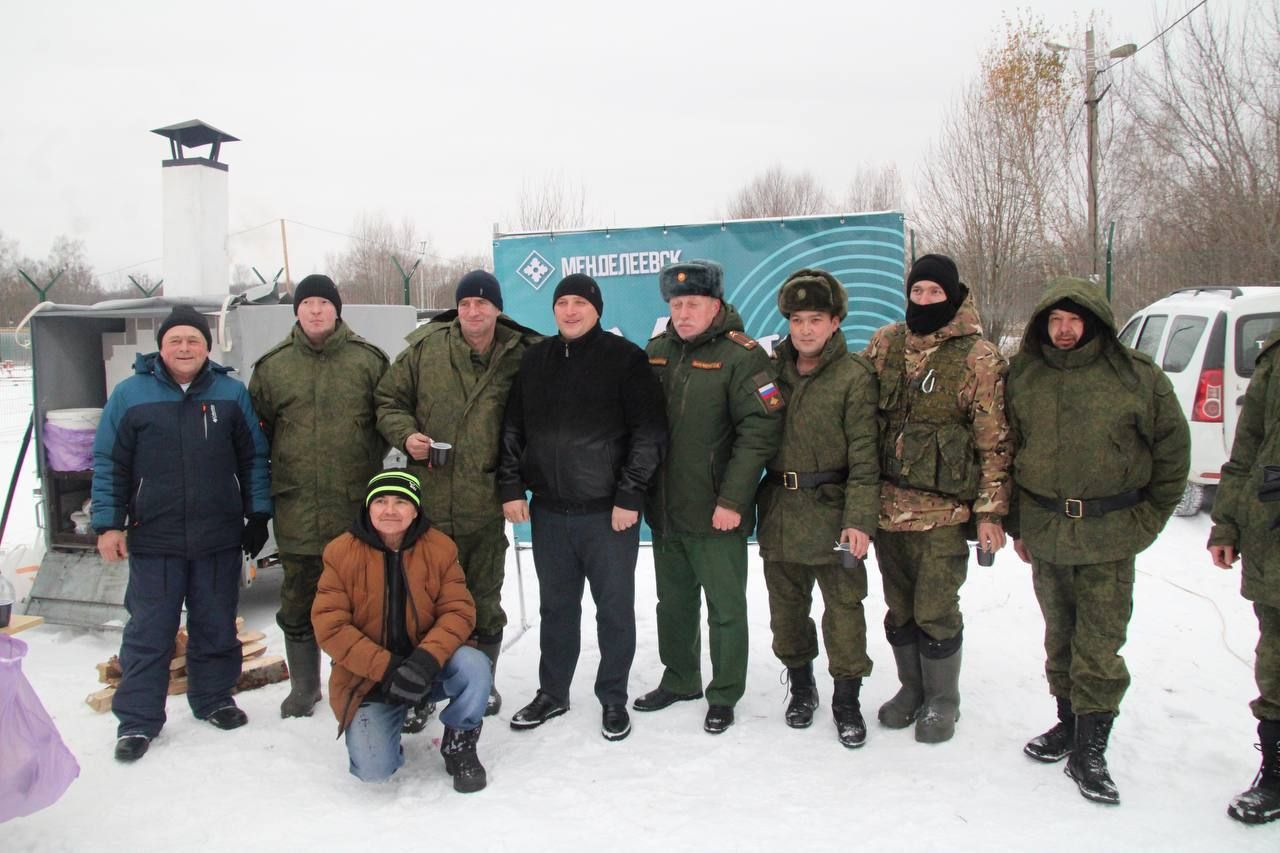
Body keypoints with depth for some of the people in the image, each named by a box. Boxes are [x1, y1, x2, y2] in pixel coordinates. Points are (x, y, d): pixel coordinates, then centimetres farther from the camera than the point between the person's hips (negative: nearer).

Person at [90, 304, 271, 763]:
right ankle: (137, 719, 16)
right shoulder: (130, 394, 1)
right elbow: (109, 465, 3)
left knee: (217, 627, 13)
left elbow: (254, 458, 8)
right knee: (148, 633, 5)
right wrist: (108, 524, -3)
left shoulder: (232, 393, 4)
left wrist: (257, 514, 5)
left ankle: (213, 698, 30)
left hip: (219, 539, 1)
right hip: (153, 540, -1)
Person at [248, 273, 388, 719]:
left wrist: (370, 472, 1)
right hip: (296, 510, 2)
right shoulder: (272, 365, 6)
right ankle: (304, 686, 28)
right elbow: (256, 431, 12)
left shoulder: (368, 360, 2)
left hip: (357, 506, -1)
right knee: (298, 600, 11)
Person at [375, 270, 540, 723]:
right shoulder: (424, 348, 2)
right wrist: (405, 433, -9)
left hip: (485, 506, 0)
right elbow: (389, 399, 10)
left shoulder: (520, 357, -1)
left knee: (484, 600, 14)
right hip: (428, 501, 1)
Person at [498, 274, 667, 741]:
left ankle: (613, 699, 24)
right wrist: (511, 486, 3)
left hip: (609, 511, -4)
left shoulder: (625, 358, -4)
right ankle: (552, 693, 31)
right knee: (556, 607, 16)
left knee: (615, 609, 8)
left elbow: (649, 433, -8)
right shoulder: (534, 359, 8)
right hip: (549, 510, 4)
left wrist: (630, 496, -12)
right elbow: (513, 428, 11)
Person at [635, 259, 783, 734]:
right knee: (673, 602, 20)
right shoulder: (656, 352, 8)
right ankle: (679, 680, 37)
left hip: (716, 515, -6)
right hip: (665, 511, 6)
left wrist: (733, 499, -20)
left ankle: (724, 695, 23)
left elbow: (760, 431, -17)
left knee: (725, 607, 7)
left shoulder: (741, 356, -11)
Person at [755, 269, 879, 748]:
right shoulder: (771, 368, 7)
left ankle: (847, 697, 20)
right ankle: (801, 685, 33)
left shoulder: (854, 375, -7)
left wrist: (859, 519, -16)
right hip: (779, 512, 4)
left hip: (831, 512, -4)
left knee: (843, 606, 4)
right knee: (786, 605, 14)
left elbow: (864, 456, -10)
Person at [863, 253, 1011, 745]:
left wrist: (990, 510, -8)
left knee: (935, 610, 0)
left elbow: (995, 442, -5)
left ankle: (942, 701, 21)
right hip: (887, 502, 4)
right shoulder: (884, 344, 7)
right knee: (899, 607, 15)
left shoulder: (978, 358, -6)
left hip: (942, 508, -4)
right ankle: (912, 688, 33)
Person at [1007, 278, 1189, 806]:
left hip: (1109, 535, -3)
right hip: (1045, 532, 3)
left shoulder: (1136, 376, -4)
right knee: (1059, 635, 15)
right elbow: (1005, 451, 12)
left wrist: (1149, 519, 4)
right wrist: (1017, 523, 11)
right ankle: (1068, 723, 30)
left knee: (1099, 643, -2)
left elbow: (1172, 450, 5)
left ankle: (1090, 750, 7)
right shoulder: (1022, 376, 3)